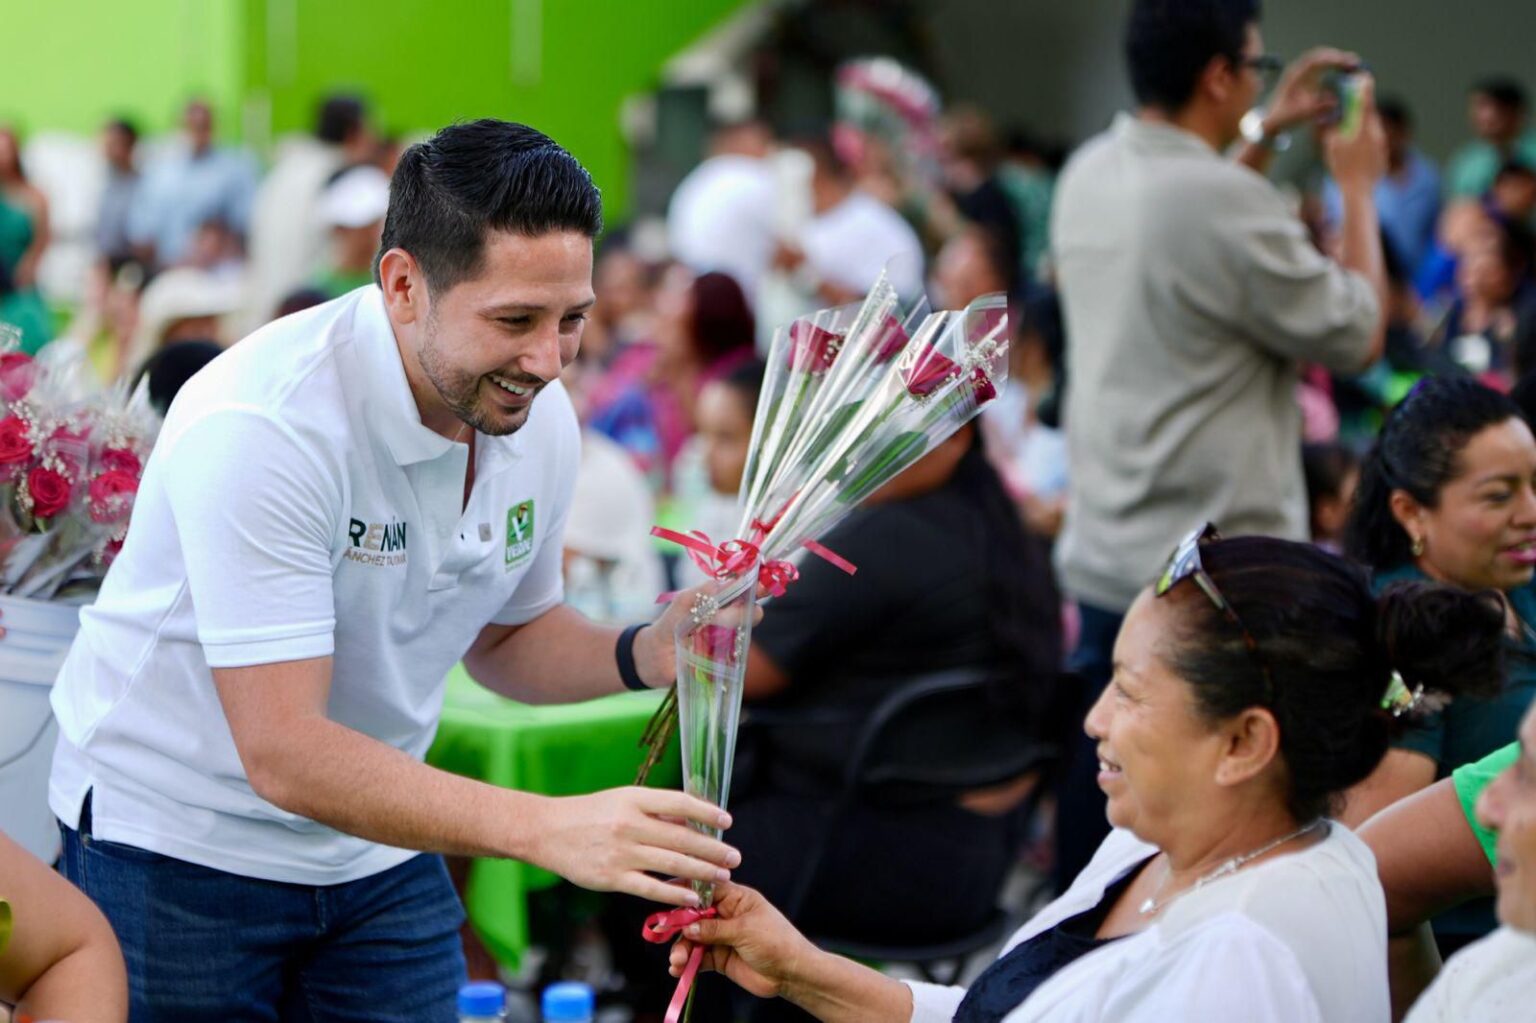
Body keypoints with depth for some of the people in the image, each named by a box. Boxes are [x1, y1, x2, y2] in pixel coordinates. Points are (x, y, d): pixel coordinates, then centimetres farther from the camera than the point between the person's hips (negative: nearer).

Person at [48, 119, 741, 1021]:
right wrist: (546, 827, -40)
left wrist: (645, 654, -11)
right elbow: (283, 754, -33)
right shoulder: (262, 424, -29)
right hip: (179, 845, -6)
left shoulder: (539, 419, -7)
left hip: (378, 846, 6)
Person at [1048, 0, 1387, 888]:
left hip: (1102, 555, 8)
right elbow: (1359, 337, -10)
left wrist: (1266, 134, 26)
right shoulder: (1230, 206, -22)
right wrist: (1359, 189, 3)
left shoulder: (1088, 177, 4)